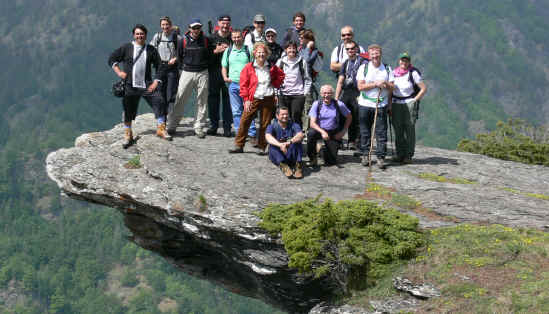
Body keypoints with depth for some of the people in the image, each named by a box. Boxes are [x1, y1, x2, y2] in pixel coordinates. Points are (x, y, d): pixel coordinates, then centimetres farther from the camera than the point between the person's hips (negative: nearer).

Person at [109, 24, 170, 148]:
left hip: (147, 85, 1)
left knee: (160, 102, -14)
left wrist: (155, 82, -2)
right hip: (130, 86, 0)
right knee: (128, 110, 4)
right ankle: (128, 135, 20)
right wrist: (118, 72, -2)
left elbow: (159, 67, 8)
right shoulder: (126, 48, 5)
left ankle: (161, 129, -1)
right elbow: (112, 59, 10)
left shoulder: (151, 50, 7)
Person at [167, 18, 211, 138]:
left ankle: (199, 127, 10)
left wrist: (204, 65, 8)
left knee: (202, 101, 3)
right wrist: (183, 67, 9)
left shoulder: (205, 40, 2)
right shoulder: (184, 40, 0)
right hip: (187, 73, -1)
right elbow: (179, 56, 12)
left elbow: (209, 55, 14)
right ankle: (172, 125, 4)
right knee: (180, 100, -3)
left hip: (202, 73, 1)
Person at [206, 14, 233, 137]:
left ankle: (227, 127, 3)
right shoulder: (212, 38, 8)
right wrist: (216, 51, -10)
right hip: (214, 72, 1)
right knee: (213, 98, 4)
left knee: (227, 99, -3)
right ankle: (213, 125, 13)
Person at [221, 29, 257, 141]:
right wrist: (225, 77, 3)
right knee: (236, 111, 4)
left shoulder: (248, 51, 3)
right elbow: (224, 67, 20)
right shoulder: (228, 51, 12)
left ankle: (252, 133, -4)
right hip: (233, 83, 3)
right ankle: (239, 133, 8)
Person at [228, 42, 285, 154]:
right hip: (253, 99, -1)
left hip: (268, 99, 2)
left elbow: (281, 75, 23)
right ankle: (239, 146, 1)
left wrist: (275, 85, 7)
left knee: (265, 124, 4)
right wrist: (246, 99, -8)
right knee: (244, 122, -6)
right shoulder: (248, 68, -1)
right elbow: (243, 85, -1)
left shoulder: (272, 68, 5)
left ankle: (262, 148, 14)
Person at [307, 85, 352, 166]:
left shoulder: (339, 104, -9)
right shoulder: (317, 104, -9)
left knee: (332, 161, -5)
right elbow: (312, 123, -16)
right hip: (320, 130, 0)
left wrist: (343, 132, -2)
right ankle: (312, 158, -16)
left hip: (333, 133, 0)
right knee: (311, 133, -37)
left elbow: (349, 117, 6)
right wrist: (322, 132, -32)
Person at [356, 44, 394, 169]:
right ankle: (365, 155, 15)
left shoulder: (387, 69, 8)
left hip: (381, 106, 0)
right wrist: (376, 84, -14)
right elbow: (360, 86, -7)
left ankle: (381, 157, 0)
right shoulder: (363, 68, 3)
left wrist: (386, 84, -14)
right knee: (365, 132, 5)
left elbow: (391, 88, 7)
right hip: (365, 105, 0)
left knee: (381, 133, -4)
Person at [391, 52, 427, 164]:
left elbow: (424, 88, -3)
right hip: (396, 104, 4)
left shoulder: (413, 73, -4)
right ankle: (399, 154, 11)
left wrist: (414, 100, -7)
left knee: (409, 129, -5)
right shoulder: (394, 72, 9)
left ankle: (408, 155, 0)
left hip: (410, 104, -4)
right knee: (398, 130, 3)